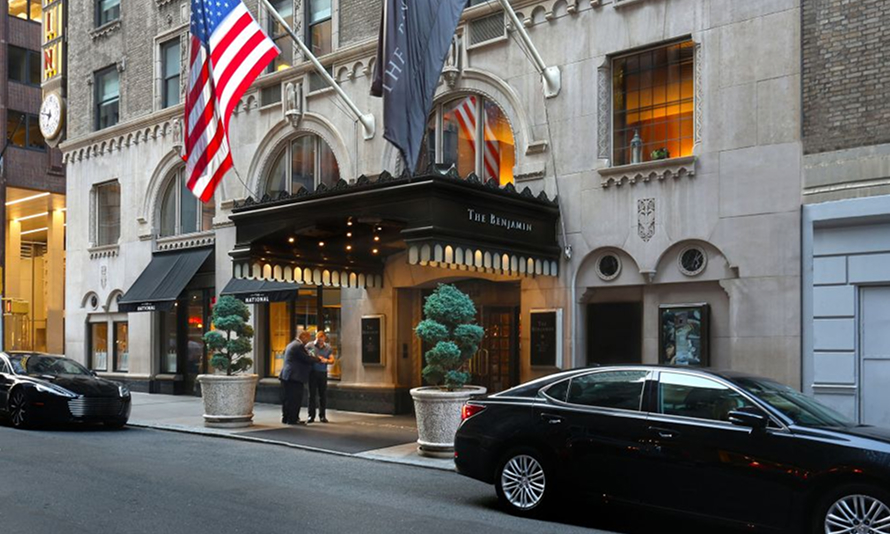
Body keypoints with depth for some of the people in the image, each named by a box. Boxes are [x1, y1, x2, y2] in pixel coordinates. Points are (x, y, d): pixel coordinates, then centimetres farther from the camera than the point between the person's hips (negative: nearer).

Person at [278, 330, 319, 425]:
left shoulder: (292, 344, 19)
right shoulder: (299, 346, -14)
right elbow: (307, 359, -16)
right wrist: (318, 359, 1)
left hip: (287, 376, 11)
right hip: (295, 376, -11)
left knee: (288, 398, 14)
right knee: (295, 399, -6)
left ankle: (286, 418, 19)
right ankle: (292, 419, -4)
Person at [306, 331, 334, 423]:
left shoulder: (328, 348, 7)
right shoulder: (310, 345, -1)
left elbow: (332, 360, 8)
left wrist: (326, 360, -15)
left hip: (323, 373, 2)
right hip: (313, 373, -2)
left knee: (323, 395, 4)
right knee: (312, 394, 1)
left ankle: (322, 416, 12)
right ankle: (311, 416, 6)